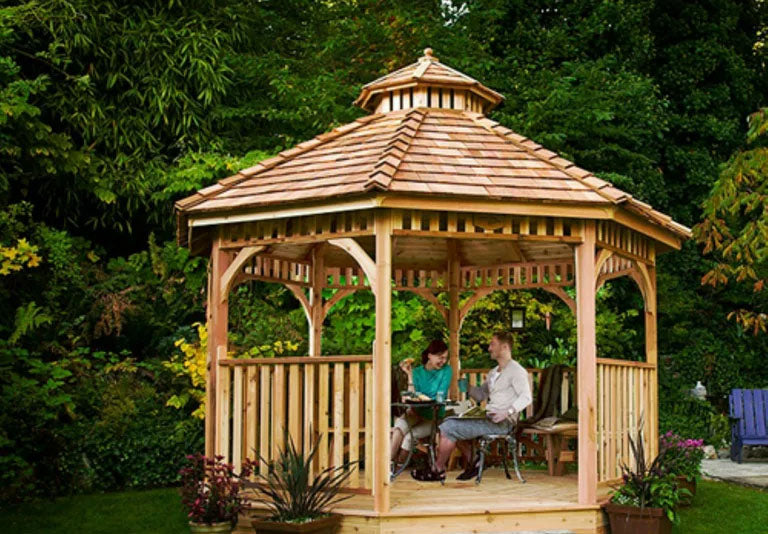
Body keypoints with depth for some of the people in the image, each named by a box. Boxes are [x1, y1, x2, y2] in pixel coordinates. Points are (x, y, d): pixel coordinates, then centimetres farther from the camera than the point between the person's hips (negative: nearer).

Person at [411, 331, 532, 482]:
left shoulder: (516, 370, -9)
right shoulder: (494, 372, 22)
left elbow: (526, 397, -21)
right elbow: (481, 394, 28)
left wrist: (507, 412, -31)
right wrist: (468, 388, 9)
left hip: (501, 423, -10)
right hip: (488, 418, 10)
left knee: (448, 428, -14)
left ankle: (438, 470, 0)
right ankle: (471, 466, 7)